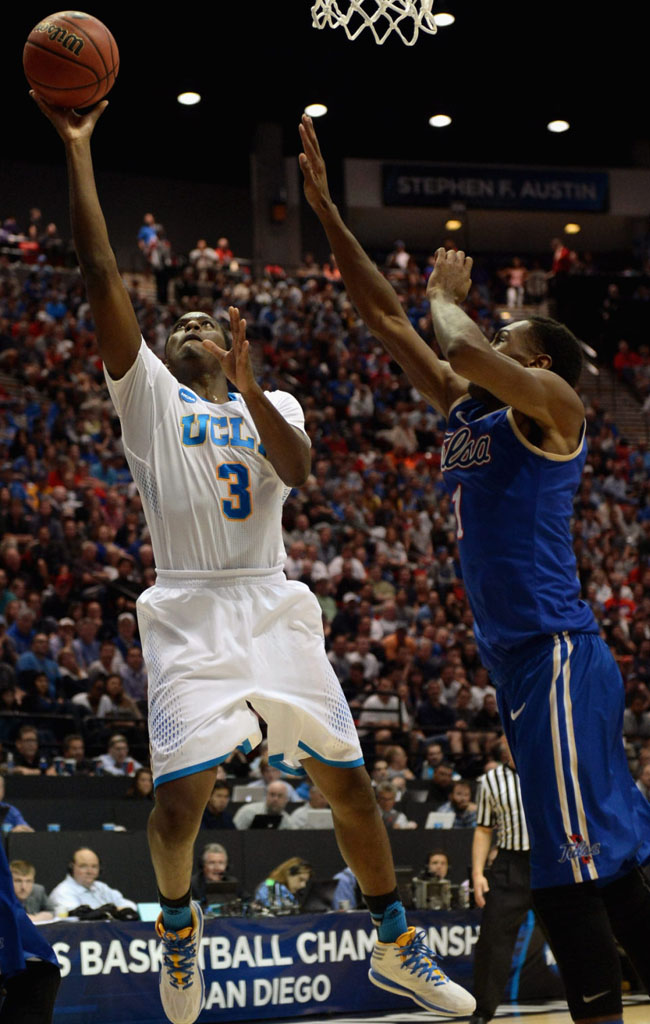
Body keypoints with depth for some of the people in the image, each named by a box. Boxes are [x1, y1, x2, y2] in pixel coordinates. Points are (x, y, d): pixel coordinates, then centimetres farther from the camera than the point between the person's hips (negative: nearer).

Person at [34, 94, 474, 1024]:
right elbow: (100, 272, 0)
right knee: (182, 790, -15)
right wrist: (77, 152, -5)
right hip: (191, 612, -2)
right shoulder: (148, 393, 10)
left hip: (275, 609, 2)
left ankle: (396, 947, 18)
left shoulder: (273, 405, 17)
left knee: (345, 778, 3)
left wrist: (249, 389, -18)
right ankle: (178, 921, 15)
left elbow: (298, 471, -6)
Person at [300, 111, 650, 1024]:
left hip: (556, 656, -9)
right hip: (522, 662, 9)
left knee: (571, 872, -12)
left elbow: (465, 349, -22)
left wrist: (447, 296, 0)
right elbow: (386, 317, 19)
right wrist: (326, 209, 17)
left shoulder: (552, 404, -3)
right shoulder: (465, 411, 18)